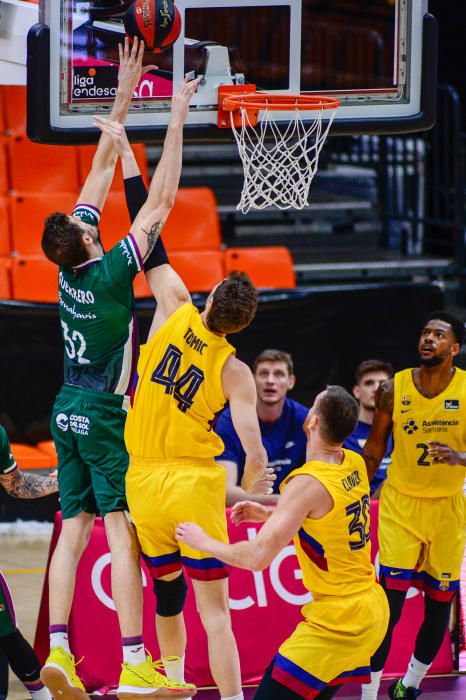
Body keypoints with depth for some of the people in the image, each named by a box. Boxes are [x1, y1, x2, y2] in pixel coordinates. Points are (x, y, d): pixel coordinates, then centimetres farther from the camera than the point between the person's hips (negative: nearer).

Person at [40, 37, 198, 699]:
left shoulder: (69, 267, 0)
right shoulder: (112, 271, -17)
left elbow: (103, 167, 5)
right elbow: (159, 202, -15)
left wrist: (125, 93, 8)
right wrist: (176, 124, -11)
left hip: (69, 411, 7)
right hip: (105, 414, -7)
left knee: (73, 532, 6)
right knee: (123, 534, -10)